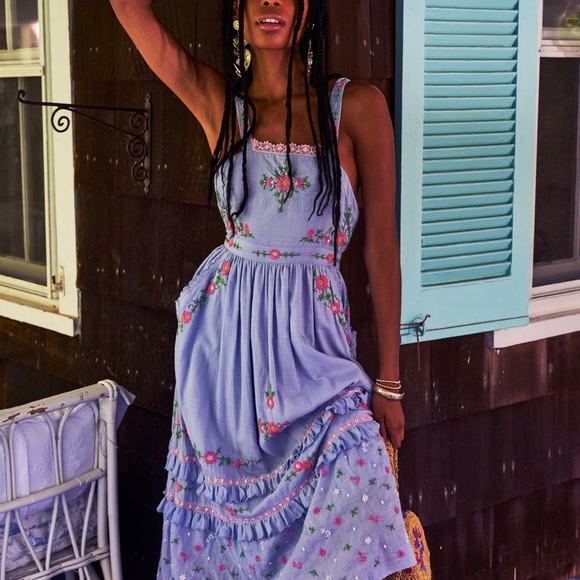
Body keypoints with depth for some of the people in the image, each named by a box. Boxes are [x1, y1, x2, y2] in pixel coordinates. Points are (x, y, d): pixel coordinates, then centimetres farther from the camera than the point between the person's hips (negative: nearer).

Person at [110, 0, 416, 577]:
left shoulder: (357, 107, -3)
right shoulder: (216, 100, 4)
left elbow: (381, 246, -2)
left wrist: (389, 382, -2)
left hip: (310, 333, -2)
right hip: (224, 330, 2)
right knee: (223, 505, 10)